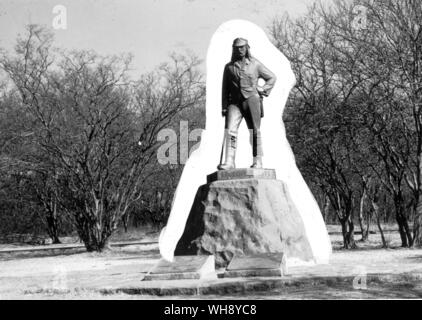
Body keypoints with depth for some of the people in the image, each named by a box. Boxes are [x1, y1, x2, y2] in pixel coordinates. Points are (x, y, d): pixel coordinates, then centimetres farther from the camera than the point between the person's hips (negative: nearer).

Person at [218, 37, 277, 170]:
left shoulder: (255, 64, 7)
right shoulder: (229, 67, 12)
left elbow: (272, 77, 15)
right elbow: (225, 88, 13)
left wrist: (263, 90, 2)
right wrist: (224, 107, 6)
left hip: (251, 100, -1)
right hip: (235, 102, 1)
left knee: (255, 132, 2)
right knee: (230, 131, -14)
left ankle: (258, 162, 7)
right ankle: (229, 162, -18)